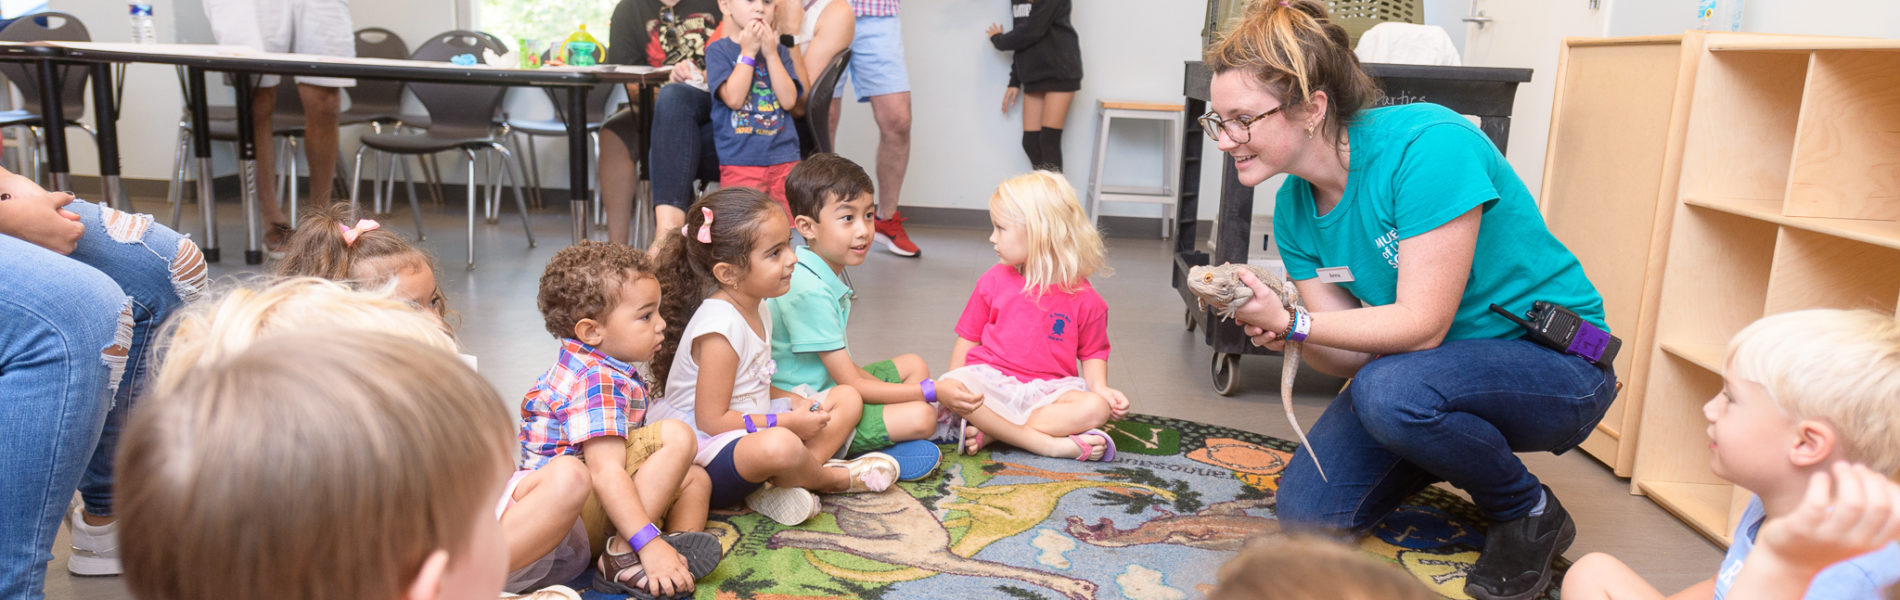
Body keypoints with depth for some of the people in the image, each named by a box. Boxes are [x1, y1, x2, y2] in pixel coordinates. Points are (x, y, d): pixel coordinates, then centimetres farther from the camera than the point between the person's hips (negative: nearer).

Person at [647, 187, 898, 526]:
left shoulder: (756, 308, 7)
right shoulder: (720, 327, -23)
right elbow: (711, 420, -23)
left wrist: (799, 403, -1)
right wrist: (788, 422, -19)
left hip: (749, 430, 10)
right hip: (706, 454, -10)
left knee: (847, 399, 10)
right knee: (780, 446, -41)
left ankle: (779, 487, -14)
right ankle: (837, 479, -4)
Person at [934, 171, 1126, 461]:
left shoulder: (1084, 298, -1)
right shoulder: (993, 282, 5)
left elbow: (1093, 352, 9)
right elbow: (968, 338, 9)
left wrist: (1101, 388, -10)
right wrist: (951, 386, -5)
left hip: (1046, 392, 0)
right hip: (992, 382, 1)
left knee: (1096, 408, -29)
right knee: (957, 385, -32)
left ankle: (988, 431, -31)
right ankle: (1050, 443, -32)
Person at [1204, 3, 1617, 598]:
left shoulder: (1425, 146, -27)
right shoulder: (1294, 207, -4)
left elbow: (1421, 325, -29)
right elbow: (1349, 353, -6)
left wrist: (1292, 323, -31)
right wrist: (1276, 331, -26)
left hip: (1557, 366, -7)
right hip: (1423, 366, 7)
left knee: (1390, 388, -36)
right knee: (1308, 511, -5)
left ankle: (1532, 513, -5)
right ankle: (1459, 450, 23)